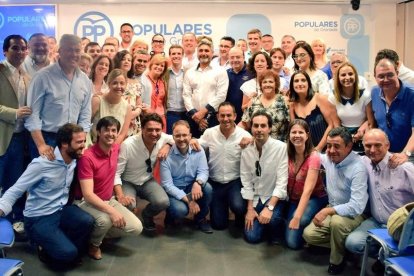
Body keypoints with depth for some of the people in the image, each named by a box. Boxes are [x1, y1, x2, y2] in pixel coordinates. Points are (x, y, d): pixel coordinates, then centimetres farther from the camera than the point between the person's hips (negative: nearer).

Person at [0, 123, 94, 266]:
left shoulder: (74, 160, -2)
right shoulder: (41, 164, -22)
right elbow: (14, 192, -20)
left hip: (62, 210, 6)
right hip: (39, 219, -6)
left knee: (87, 221, -26)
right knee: (67, 253, -24)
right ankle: (46, 250, 11)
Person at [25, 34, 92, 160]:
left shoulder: (85, 81, 6)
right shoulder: (43, 76, -8)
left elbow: (85, 116, 9)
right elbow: (33, 113, -10)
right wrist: (41, 145, -16)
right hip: (45, 140, -4)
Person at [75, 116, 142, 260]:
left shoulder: (116, 148, -5)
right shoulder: (87, 157, -25)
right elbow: (88, 194, -30)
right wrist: (112, 211, -39)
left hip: (109, 200, 7)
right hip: (87, 202, -7)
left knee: (136, 228, -9)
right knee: (105, 220, -39)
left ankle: (100, 232, 15)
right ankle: (93, 244, -2)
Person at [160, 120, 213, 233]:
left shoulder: (198, 150, -8)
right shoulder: (167, 156, -18)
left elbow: (203, 171, -13)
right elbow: (167, 184, -19)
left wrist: (198, 182, -39)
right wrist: (188, 200, -27)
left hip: (192, 186, 4)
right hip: (174, 191, -3)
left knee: (207, 188, -28)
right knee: (180, 209, -34)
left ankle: (200, 218, 0)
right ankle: (170, 215, 7)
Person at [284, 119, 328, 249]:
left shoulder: (313, 157, -22)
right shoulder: (287, 154, -7)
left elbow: (307, 190, -29)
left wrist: (297, 216, -37)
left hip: (314, 198, -3)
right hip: (294, 199, 4)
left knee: (302, 220, -36)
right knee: (292, 242, -11)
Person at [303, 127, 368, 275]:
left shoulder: (358, 169, -27)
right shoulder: (328, 158, -5)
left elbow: (356, 207, -32)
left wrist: (327, 210, -34)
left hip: (353, 214, -6)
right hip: (332, 210, 7)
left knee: (337, 222, -37)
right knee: (309, 234, -11)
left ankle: (337, 260, -10)